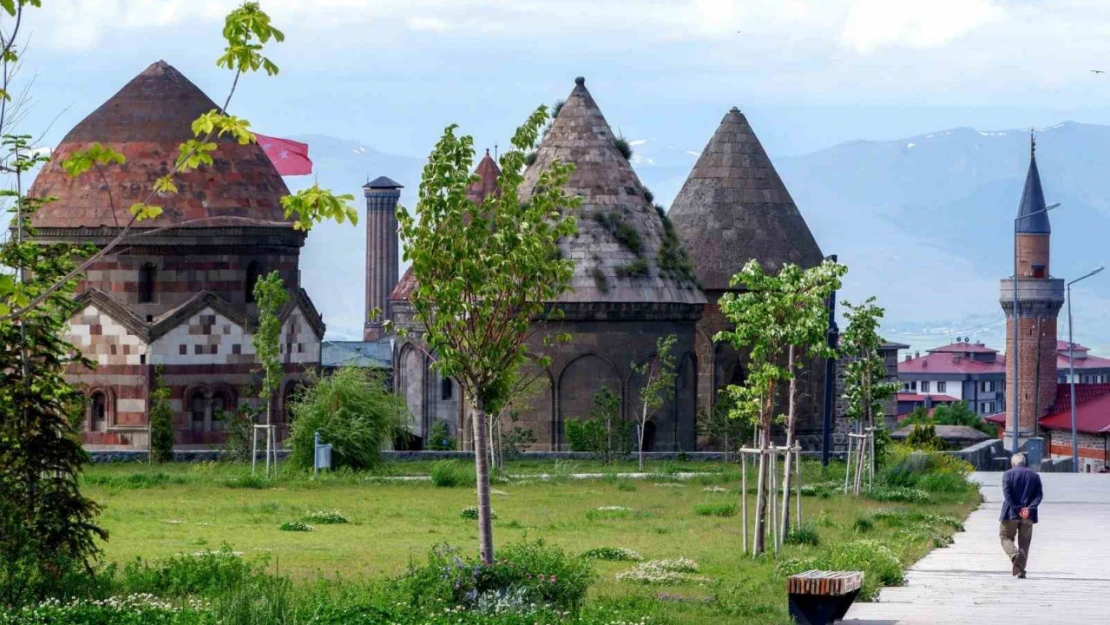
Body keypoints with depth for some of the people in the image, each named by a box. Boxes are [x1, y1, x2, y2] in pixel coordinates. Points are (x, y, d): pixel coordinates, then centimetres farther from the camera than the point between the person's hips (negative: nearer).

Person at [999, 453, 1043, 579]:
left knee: (1006, 537, 8)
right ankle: (1020, 570, 3)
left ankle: (1014, 554, -21)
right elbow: (1039, 494, 0)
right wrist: (1029, 508, -10)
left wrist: (1017, 509, -13)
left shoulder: (1008, 474, -2)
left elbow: (1007, 494, -12)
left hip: (1011, 513, -3)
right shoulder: (1035, 476, 9)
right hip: (1028, 516, 3)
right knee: (1024, 542, 9)